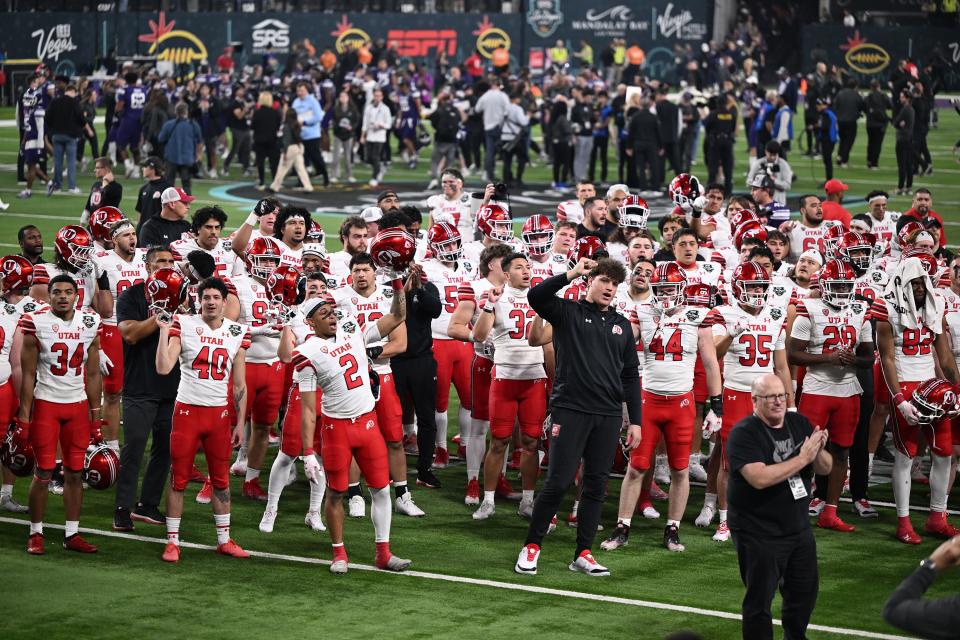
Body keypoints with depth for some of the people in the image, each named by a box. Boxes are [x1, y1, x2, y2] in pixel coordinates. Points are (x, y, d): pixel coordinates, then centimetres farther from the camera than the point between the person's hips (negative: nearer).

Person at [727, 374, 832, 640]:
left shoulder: (799, 423, 4)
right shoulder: (744, 434, -16)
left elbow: (826, 468, 6)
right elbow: (759, 478, -30)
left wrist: (818, 450, -17)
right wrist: (802, 458, -25)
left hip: (798, 527, 7)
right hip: (758, 534, -7)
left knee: (805, 591, 17)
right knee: (759, 601, 0)